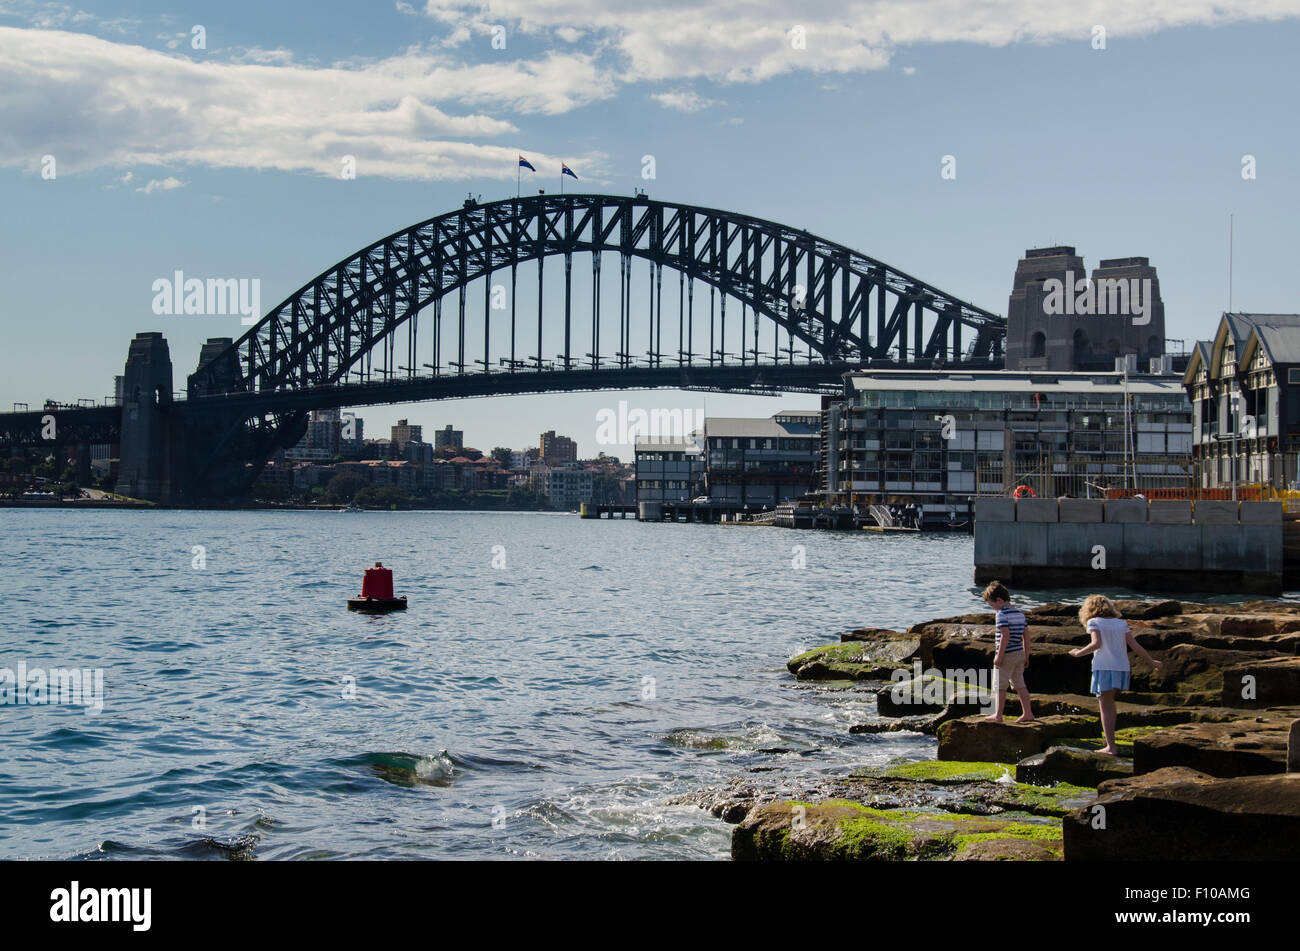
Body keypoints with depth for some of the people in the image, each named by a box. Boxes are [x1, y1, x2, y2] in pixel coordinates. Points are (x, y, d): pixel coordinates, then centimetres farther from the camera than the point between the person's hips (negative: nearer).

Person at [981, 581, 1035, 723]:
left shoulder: (1002, 614, -15)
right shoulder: (1020, 613, 11)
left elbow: (1005, 636, -23)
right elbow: (1026, 636, 12)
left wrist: (999, 656, -21)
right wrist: (1026, 656, 17)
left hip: (1007, 654, -8)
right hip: (1019, 653, 8)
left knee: (999, 685, 1)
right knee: (1020, 684, 13)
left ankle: (998, 715, 3)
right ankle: (1027, 713, 14)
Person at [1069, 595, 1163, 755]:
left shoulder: (1094, 622, 0)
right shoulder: (1121, 623, 13)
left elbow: (1096, 644, -15)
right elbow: (1135, 645, 8)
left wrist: (1079, 653, -3)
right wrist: (1151, 661, 16)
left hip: (1103, 668, -5)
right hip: (1122, 668, 5)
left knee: (1105, 707, -3)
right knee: (1109, 701, 24)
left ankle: (1111, 747, -8)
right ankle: (1109, 739, 24)